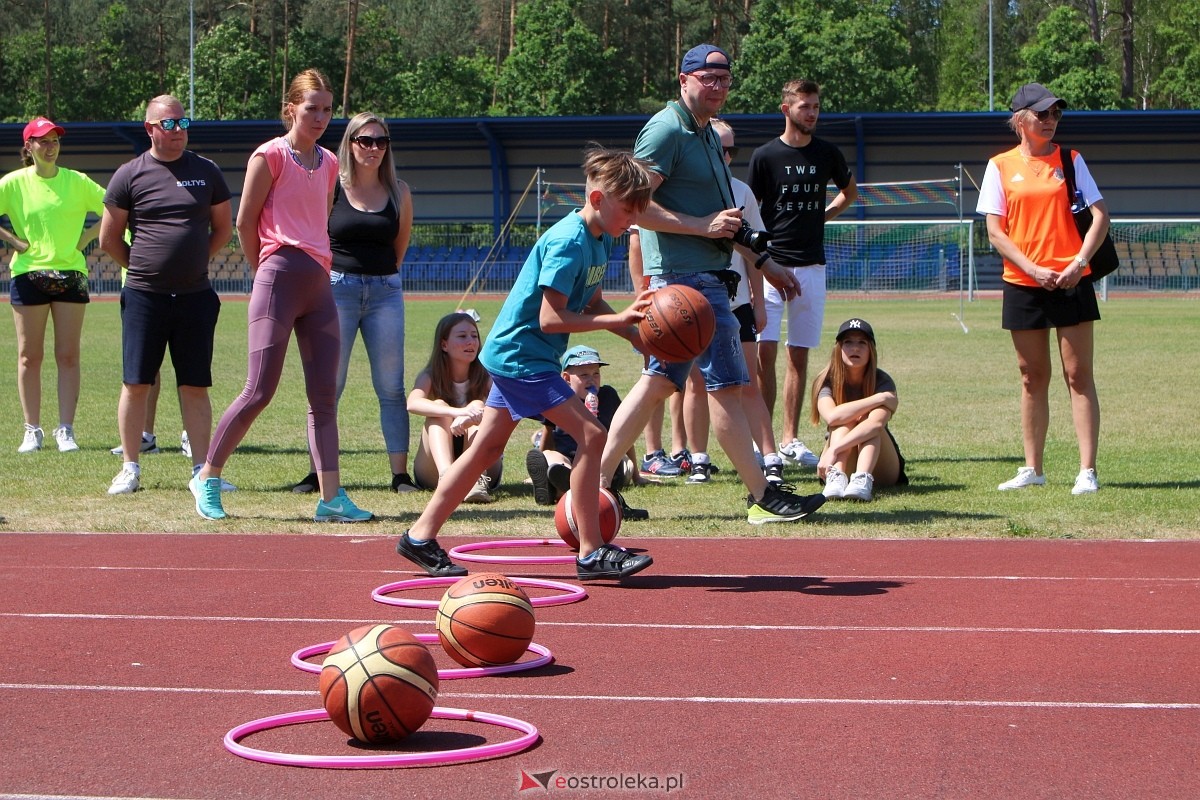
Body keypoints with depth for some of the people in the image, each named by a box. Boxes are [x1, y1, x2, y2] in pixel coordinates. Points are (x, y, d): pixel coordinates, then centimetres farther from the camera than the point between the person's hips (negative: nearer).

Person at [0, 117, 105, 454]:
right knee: (29, 356, 2)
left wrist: (87, 236, -1)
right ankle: (32, 430, 8)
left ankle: (66, 430, 3)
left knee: (68, 356, 0)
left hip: (70, 274, 1)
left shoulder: (77, 182, 4)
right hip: (28, 273, -1)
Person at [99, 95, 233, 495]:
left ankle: (201, 469, 8)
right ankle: (130, 467, 8)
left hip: (195, 296, 2)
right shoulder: (130, 174, 1)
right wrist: (143, 267, 8)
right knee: (136, 383, 1)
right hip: (144, 297, -1)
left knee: (195, 386, 4)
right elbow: (108, 238, 7)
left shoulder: (207, 172, 8)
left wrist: (193, 262, 11)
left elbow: (224, 228, 17)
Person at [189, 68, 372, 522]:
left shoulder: (328, 163, 15)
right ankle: (207, 477, 8)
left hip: (319, 284, 7)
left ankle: (331, 497, 0)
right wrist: (265, 270, 5)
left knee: (324, 395, 2)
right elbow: (245, 221, -2)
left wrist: (319, 267, 13)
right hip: (279, 278, -7)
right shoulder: (272, 155, -4)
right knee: (260, 391, -7)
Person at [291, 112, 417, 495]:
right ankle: (319, 471, 2)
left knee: (391, 388, 1)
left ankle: (400, 473, 3)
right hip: (337, 288, -2)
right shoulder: (331, 187, -2)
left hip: (385, 291, 2)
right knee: (328, 385, -2)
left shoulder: (398, 192, 7)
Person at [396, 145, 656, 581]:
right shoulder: (567, 242, -22)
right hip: (521, 354, -10)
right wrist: (617, 319, -24)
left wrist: (636, 334, 2)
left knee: (487, 447, 14)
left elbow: (592, 304, 15)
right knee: (591, 433, -14)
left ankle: (420, 537, 20)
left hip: (512, 355, 10)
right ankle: (592, 553, -10)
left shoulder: (599, 239, 8)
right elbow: (550, 319, -25)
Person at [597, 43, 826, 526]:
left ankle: (598, 481, 13)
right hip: (686, 274, -10)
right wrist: (702, 226, -20)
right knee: (725, 383, -6)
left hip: (706, 274, 10)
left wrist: (764, 264, 29)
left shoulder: (707, 135, 20)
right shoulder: (666, 130, -11)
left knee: (660, 381, 11)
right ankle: (762, 497, -1)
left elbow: (724, 216, 29)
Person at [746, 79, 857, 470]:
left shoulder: (828, 154, 8)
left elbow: (850, 192, 27)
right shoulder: (766, 155, -2)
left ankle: (790, 438, 12)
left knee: (799, 354, 7)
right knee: (765, 351, -10)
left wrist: (822, 215, 13)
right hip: (771, 264, -3)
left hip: (812, 266, 4)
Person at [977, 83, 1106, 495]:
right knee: (1033, 378, 8)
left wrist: (1079, 262, -13)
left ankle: (1087, 471, -4)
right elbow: (995, 232, 1)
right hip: (1023, 286, 1)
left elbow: (1100, 215, 1)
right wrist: (1034, 270, -11)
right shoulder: (1001, 166, 4)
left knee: (1078, 375, -3)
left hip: (1071, 282, -1)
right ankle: (1032, 470, 16)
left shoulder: (1070, 160, 5)